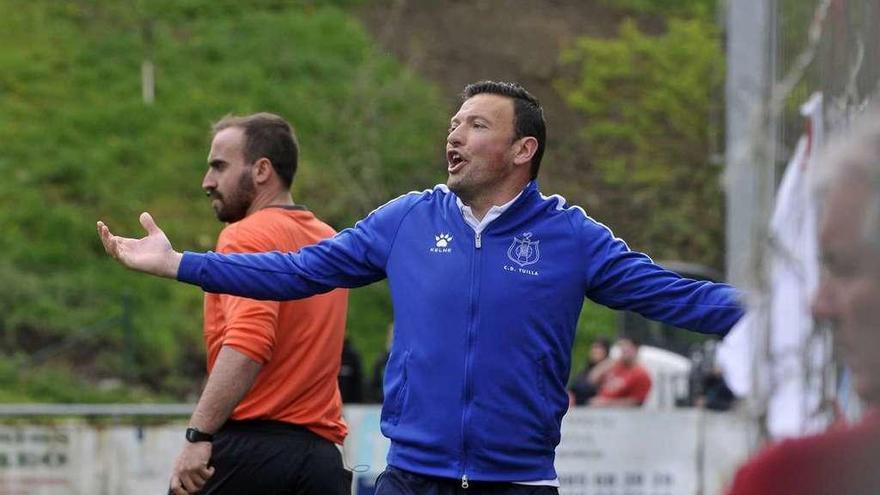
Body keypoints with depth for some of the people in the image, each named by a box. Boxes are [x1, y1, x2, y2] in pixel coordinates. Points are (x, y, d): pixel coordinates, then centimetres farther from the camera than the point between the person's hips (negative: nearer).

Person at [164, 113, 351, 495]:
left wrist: (198, 435, -24)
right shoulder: (328, 240, 18)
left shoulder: (246, 238, -7)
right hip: (322, 453, 7)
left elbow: (248, 343, -21)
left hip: (251, 445, -7)